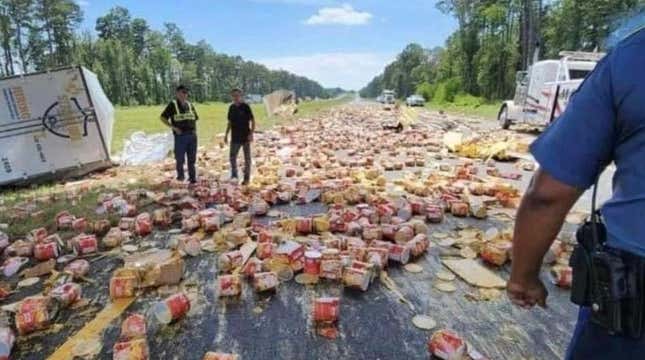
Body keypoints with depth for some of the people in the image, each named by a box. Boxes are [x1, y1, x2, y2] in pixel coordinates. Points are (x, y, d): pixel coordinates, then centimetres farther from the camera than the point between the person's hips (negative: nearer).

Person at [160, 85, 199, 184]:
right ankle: (180, 175, 22)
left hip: (192, 135, 4)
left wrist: (195, 129, 10)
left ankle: (192, 177, 15)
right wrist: (174, 128, -9)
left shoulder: (190, 105, 13)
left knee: (192, 158, 6)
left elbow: (195, 118, 25)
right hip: (180, 135, -4)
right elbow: (163, 118, -1)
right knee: (180, 158, -1)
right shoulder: (172, 105, -1)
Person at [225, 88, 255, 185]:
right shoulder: (231, 107, 7)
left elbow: (253, 121, -7)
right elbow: (230, 122, 15)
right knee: (232, 157, 7)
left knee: (247, 158, 4)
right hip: (235, 137, 5)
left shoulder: (245, 107, -8)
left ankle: (247, 178, 13)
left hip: (245, 137, -5)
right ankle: (234, 175, 23)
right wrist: (226, 134, 12)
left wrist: (251, 134, -17)